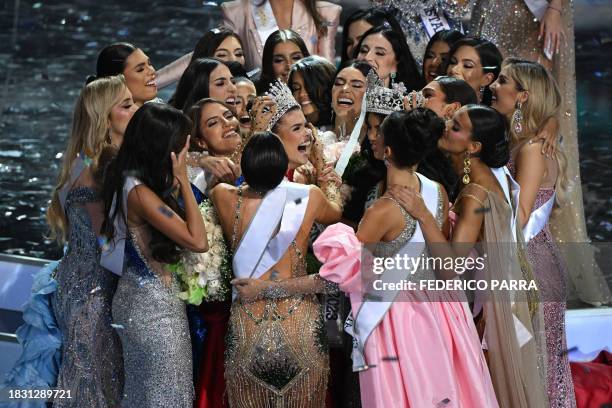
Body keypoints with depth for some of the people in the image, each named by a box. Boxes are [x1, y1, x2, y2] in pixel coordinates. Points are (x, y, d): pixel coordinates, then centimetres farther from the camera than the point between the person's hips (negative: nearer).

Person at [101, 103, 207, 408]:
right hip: (153, 305, -9)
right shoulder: (140, 193, -25)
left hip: (141, 298, 9)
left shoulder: (130, 180, 3)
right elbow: (198, 241, -24)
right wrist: (182, 179, -21)